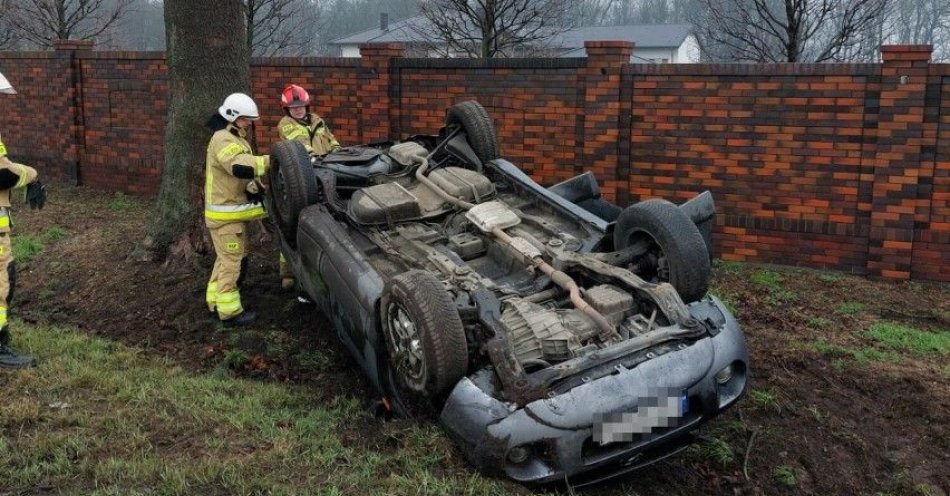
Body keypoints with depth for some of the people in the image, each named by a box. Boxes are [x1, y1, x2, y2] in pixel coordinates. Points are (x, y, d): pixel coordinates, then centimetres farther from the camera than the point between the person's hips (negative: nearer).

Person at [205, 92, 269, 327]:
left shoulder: (235, 138, 17)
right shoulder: (223, 140, -19)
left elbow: (244, 170, 17)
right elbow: (241, 166, -36)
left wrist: (257, 187, 2)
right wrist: (271, 160, -36)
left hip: (233, 209, 11)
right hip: (225, 212, -11)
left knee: (228, 258, 19)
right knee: (232, 261, -6)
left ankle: (216, 301, 29)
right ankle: (229, 312, 1)